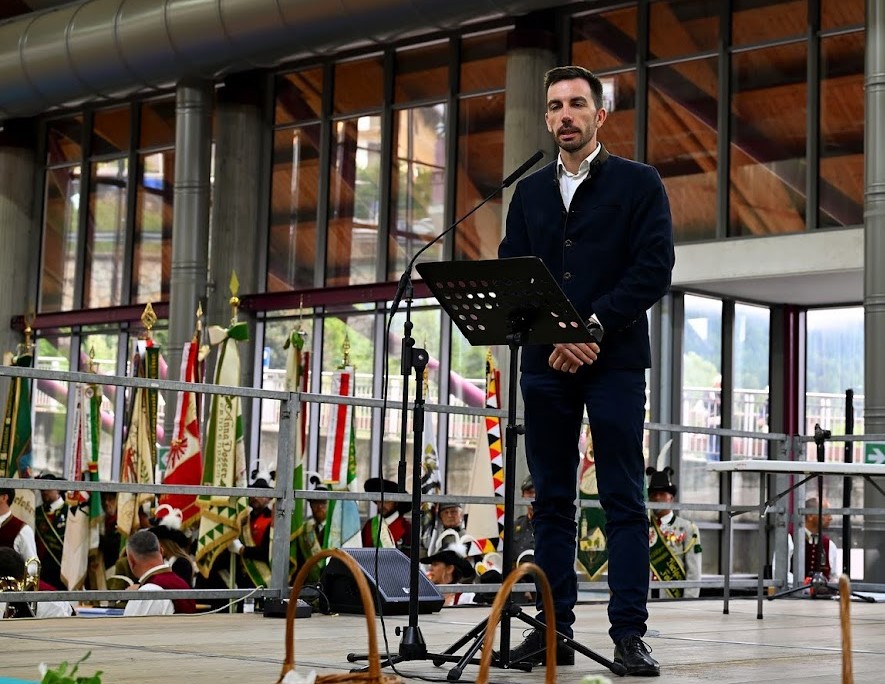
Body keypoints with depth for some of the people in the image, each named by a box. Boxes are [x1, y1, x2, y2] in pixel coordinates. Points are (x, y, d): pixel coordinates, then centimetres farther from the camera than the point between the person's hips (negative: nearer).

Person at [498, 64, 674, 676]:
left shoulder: (639, 184, 5)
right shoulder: (529, 193, 17)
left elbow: (655, 268, -5)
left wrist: (594, 326, -14)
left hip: (615, 359, -4)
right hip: (545, 364, 4)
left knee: (624, 500, -4)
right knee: (552, 501, 5)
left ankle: (629, 633, -4)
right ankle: (554, 629, 8)